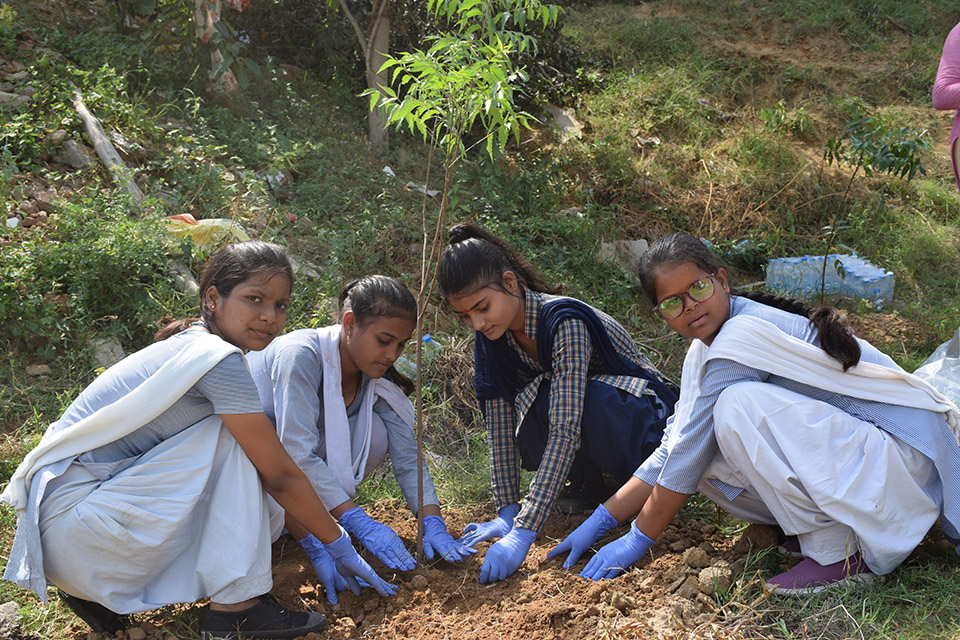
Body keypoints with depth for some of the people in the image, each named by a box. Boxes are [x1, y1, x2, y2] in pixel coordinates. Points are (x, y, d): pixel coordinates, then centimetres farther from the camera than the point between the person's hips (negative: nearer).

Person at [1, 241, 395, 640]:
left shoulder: (187, 348, 12)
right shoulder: (218, 358, -18)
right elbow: (280, 476, -14)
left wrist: (311, 534, 15)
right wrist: (341, 547, -4)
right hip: (69, 517, -9)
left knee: (261, 518, 7)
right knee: (231, 440, -16)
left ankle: (93, 589, 11)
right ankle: (234, 608, -12)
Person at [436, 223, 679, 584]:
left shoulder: (564, 321, -32)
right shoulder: (493, 337, -11)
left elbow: (566, 429, -40)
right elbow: (500, 429, -10)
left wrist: (523, 531, -45)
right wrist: (507, 513, -17)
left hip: (645, 410, -5)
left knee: (592, 403, -40)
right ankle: (586, 484, -4)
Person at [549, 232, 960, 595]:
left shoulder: (740, 337, -21)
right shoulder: (705, 352, 7)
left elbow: (687, 459, -18)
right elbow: (674, 449, 10)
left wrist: (638, 540, -7)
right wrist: (601, 521, 7)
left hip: (902, 454, -9)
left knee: (738, 406, -29)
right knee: (708, 451, -5)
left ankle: (844, 554, -17)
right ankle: (826, 523, 4)